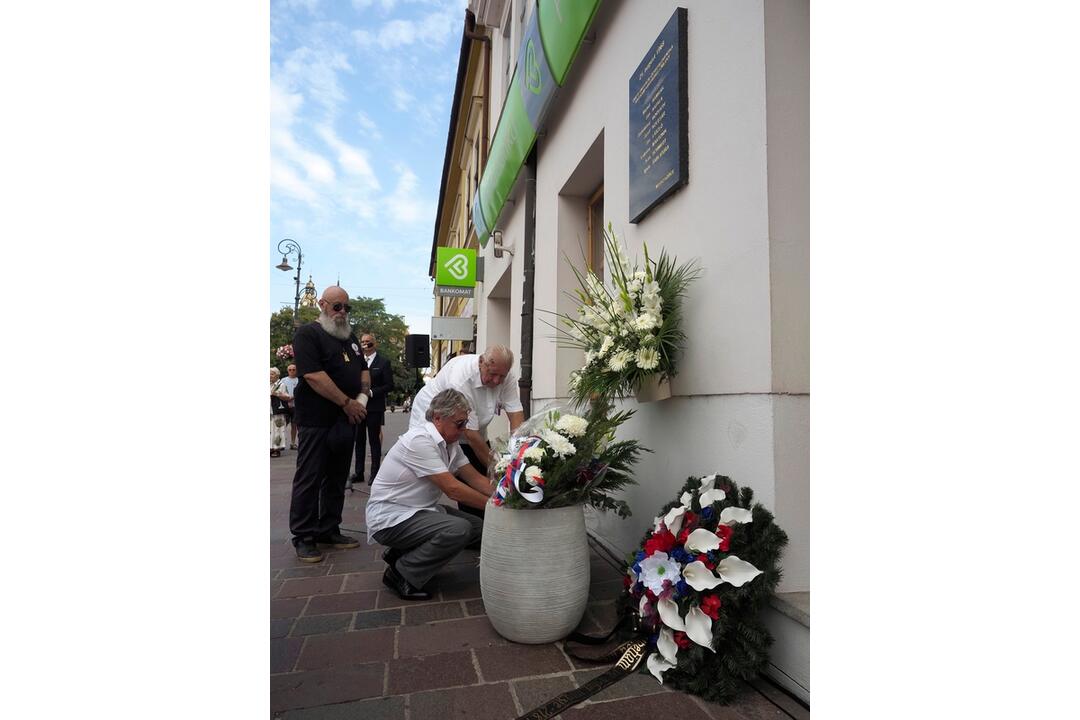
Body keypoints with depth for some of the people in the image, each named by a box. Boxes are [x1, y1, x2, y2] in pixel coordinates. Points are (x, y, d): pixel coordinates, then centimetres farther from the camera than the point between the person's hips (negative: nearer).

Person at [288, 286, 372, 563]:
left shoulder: (350, 337, 17)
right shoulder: (307, 333, -6)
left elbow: (363, 370, 21)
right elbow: (313, 375, -17)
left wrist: (363, 395, 0)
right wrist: (347, 402, -16)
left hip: (346, 420, 7)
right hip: (317, 421, -7)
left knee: (336, 478, 13)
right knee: (310, 478, 1)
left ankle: (329, 530, 24)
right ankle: (303, 537, 12)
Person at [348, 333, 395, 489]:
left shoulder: (383, 362, -3)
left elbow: (389, 386, -8)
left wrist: (371, 392, -16)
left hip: (374, 408, -5)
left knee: (374, 440, 3)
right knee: (359, 440, 10)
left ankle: (375, 473, 12)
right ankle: (358, 472, 20)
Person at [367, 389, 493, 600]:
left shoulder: (450, 444, 3)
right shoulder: (420, 440, -25)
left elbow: (475, 478, 4)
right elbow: (452, 489, -26)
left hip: (419, 511, 10)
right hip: (390, 518, -9)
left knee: (477, 526, 1)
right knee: (459, 529, -27)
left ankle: (402, 554, 12)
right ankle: (401, 573, -5)